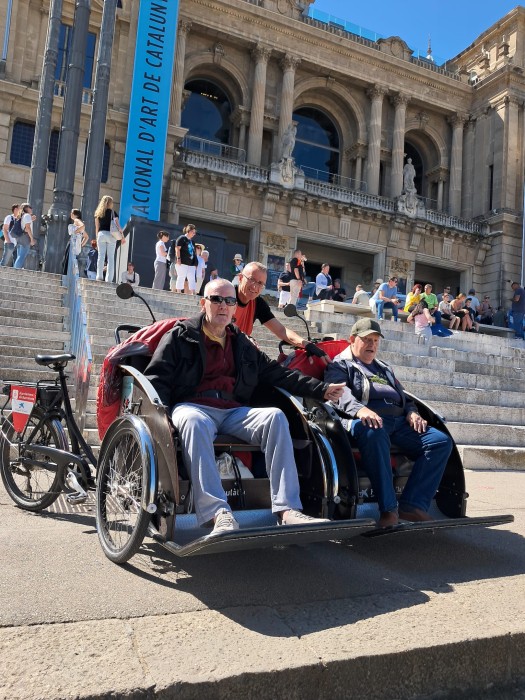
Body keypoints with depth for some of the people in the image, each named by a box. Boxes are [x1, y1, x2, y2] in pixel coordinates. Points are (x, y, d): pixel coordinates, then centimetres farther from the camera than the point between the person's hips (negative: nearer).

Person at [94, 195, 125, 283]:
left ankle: (99, 276, -8)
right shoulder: (113, 212, 4)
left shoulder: (98, 213, 11)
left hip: (101, 234, 2)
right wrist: (122, 236, -3)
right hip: (110, 235, -2)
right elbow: (118, 225, -3)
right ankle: (109, 279, -6)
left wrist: (97, 238, 15)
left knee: (101, 256, 2)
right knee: (111, 257, 0)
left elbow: (97, 227, 10)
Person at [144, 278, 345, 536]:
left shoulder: (243, 344, 24)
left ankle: (287, 509, -31)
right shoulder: (181, 336, 12)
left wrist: (322, 389, 13)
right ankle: (218, 513, -44)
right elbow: (156, 378, 3)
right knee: (195, 422, -39)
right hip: (192, 407, -3)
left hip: (233, 412, 4)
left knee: (275, 416, -24)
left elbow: (279, 374, 23)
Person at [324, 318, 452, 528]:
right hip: (365, 421, -6)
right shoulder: (340, 364, 15)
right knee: (374, 432, -42)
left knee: (441, 441, -14)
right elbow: (338, 391, -6)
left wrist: (412, 412, 9)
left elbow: (404, 396, 35)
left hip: (399, 422, 7)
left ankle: (413, 506, -22)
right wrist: (359, 409, -28)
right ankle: (388, 509, -36)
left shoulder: (384, 369, 38)